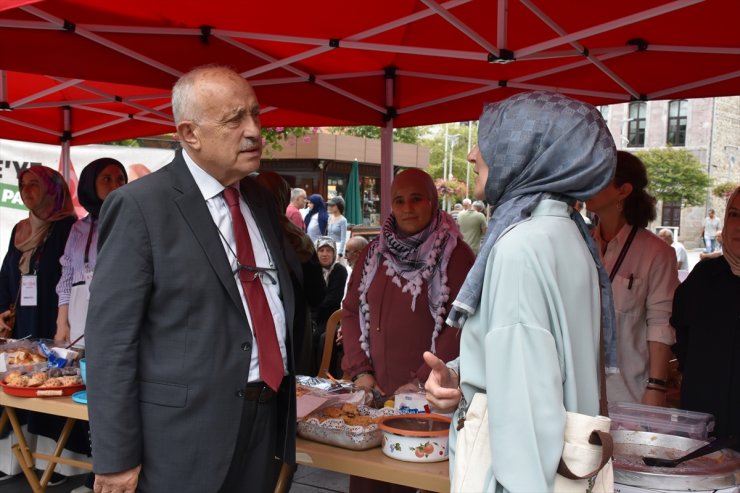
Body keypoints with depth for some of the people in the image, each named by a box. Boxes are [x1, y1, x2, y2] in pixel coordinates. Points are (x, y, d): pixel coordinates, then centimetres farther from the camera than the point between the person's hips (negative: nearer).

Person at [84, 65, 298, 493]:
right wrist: (117, 458, -14)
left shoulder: (262, 201, 8)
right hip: (185, 433, -6)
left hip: (268, 419, 6)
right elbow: (111, 340, -14)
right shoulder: (140, 205, -12)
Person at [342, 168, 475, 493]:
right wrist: (360, 370, 0)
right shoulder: (374, 253, 10)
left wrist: (422, 381, -14)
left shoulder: (455, 254, -5)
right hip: (374, 391, 4)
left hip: (427, 394, -4)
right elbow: (351, 311, 10)